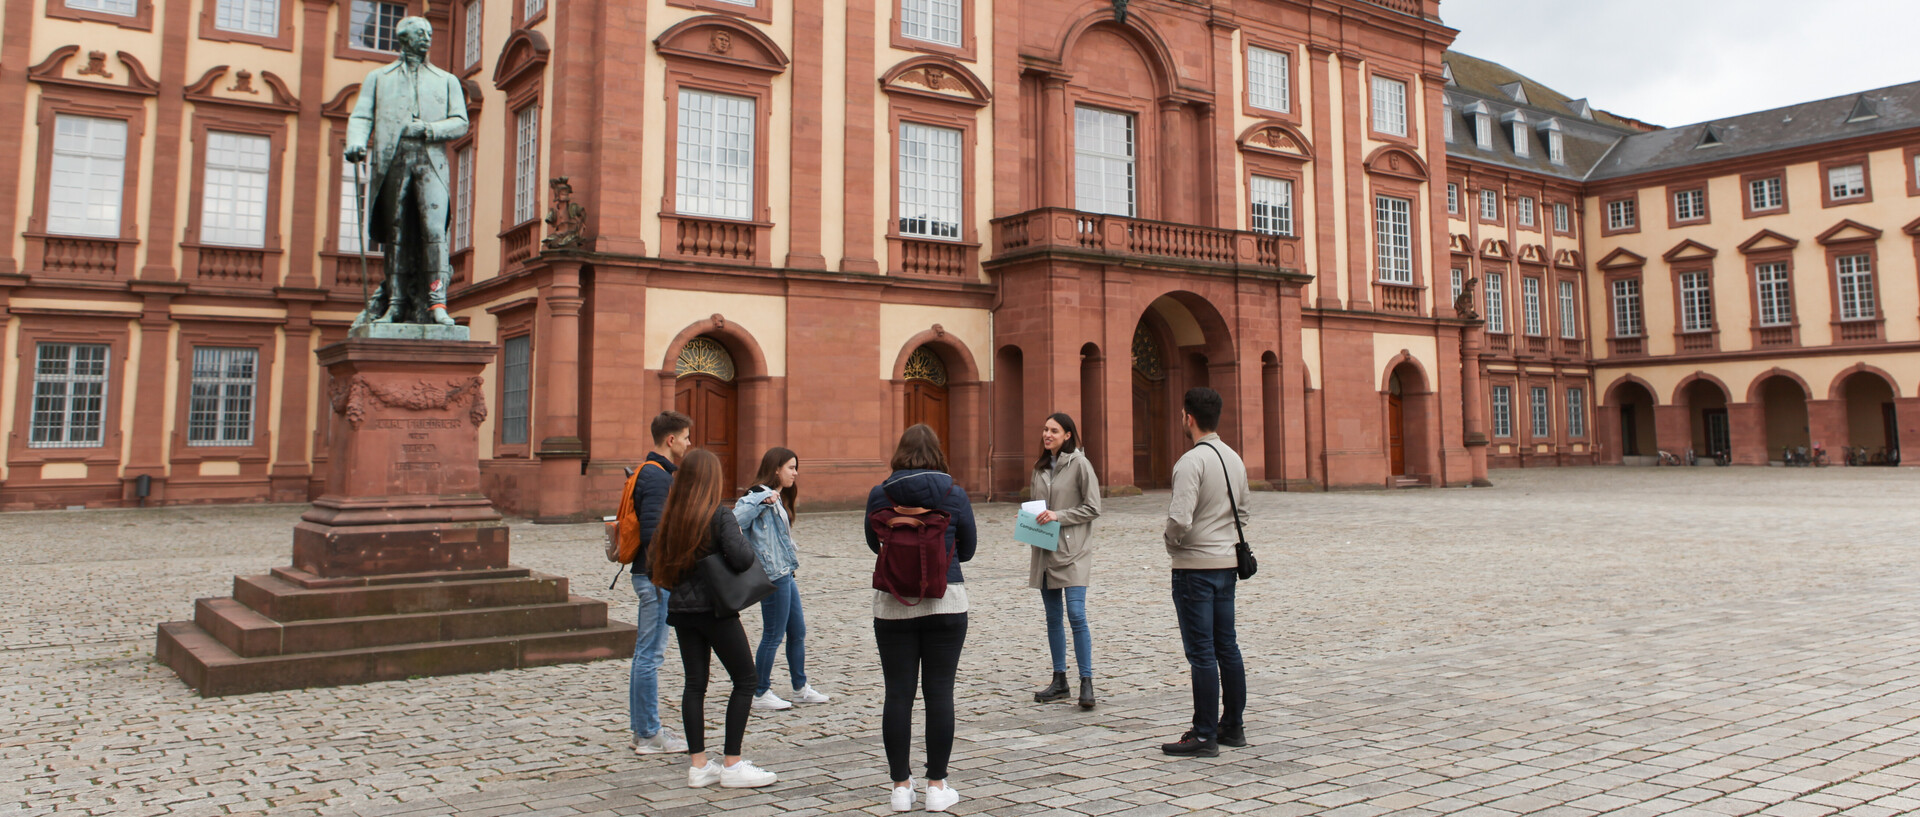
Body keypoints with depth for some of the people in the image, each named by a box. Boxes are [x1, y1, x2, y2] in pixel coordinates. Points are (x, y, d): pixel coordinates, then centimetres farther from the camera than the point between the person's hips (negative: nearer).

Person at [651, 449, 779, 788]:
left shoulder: (669, 514, 4)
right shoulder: (720, 515, -14)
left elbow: (658, 556, 8)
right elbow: (741, 558, -22)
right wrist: (744, 540, -3)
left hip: (681, 608, 6)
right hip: (715, 608, -6)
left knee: (695, 683, 11)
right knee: (745, 680, 4)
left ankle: (698, 765, 13)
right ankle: (732, 766, 3)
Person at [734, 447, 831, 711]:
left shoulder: (777, 498, 17)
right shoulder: (760, 495, -13)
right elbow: (736, 519, -29)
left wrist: (792, 565, 13)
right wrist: (763, 500, -30)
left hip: (785, 574, 10)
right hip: (773, 575, -10)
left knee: (798, 632, 15)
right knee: (773, 635, -1)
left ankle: (801, 688, 26)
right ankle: (760, 694, 11)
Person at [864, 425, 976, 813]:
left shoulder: (879, 495, -4)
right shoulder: (954, 494, -5)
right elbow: (966, 550, 6)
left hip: (892, 603, 1)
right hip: (946, 602, 0)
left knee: (898, 693, 7)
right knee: (939, 692, 6)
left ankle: (900, 786, 13)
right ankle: (937, 785, 12)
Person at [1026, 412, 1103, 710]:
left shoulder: (1079, 464, -6)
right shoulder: (1040, 468, 13)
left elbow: (1093, 508, -9)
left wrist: (1058, 516, -16)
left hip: (1073, 551, -6)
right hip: (1045, 551, 7)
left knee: (1076, 615, -13)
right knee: (1053, 618, 10)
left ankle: (1086, 682, -5)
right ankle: (1059, 682, 19)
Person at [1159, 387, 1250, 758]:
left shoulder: (1191, 461, -18)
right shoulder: (1234, 459, 9)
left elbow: (1179, 519, -25)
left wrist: (1172, 543, -6)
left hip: (1195, 565, -8)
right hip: (1227, 563, 8)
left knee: (1201, 653, -3)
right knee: (1227, 648, 15)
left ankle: (1205, 736, 4)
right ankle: (1233, 726, 23)